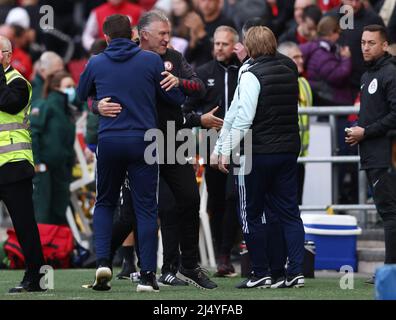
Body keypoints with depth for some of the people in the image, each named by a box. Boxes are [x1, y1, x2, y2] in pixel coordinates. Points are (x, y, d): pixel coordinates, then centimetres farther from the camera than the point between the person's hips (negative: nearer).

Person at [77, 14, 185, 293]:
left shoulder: (96, 63, 3)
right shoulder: (151, 61, -2)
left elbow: (80, 96, 18)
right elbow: (176, 98, 1)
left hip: (108, 141, 1)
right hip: (143, 141, -1)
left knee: (105, 203, 18)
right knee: (146, 208, 4)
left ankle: (103, 261, -1)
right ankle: (148, 275, -1)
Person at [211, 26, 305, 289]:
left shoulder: (252, 75, -11)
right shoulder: (290, 74, 11)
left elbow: (244, 118, -17)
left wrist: (227, 151, -13)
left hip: (257, 152, -6)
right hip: (289, 149, 6)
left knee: (252, 215, 4)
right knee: (289, 212, 7)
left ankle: (261, 274, 5)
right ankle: (295, 272, 0)